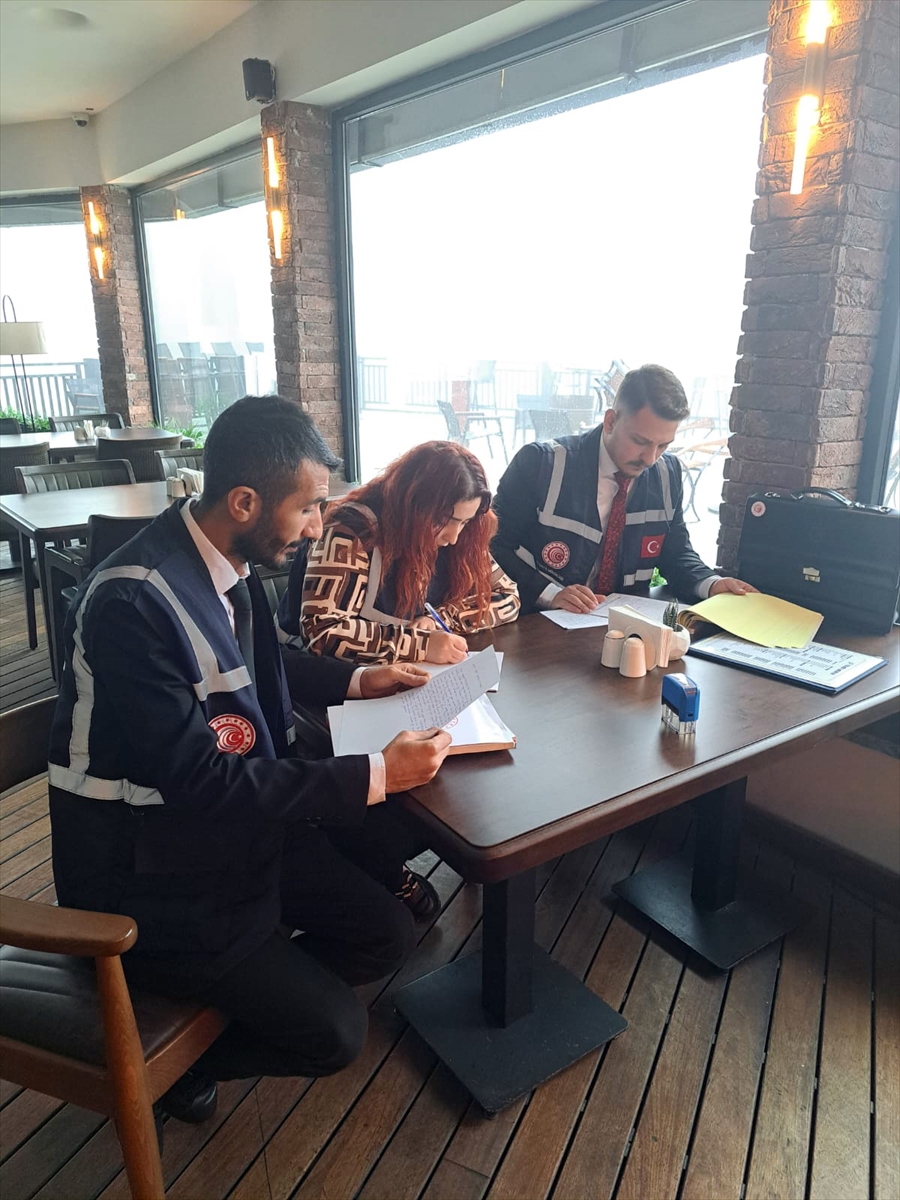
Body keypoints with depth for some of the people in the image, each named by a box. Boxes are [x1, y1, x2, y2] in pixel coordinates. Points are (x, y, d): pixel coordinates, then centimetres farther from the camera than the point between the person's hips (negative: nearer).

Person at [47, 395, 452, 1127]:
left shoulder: (224, 559, -4)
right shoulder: (135, 601, -30)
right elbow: (202, 780, -29)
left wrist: (354, 680, 7)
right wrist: (376, 775, -25)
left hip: (233, 821, 8)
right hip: (150, 871, -8)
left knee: (388, 937, 6)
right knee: (335, 1032, -4)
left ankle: (229, 994, 23)